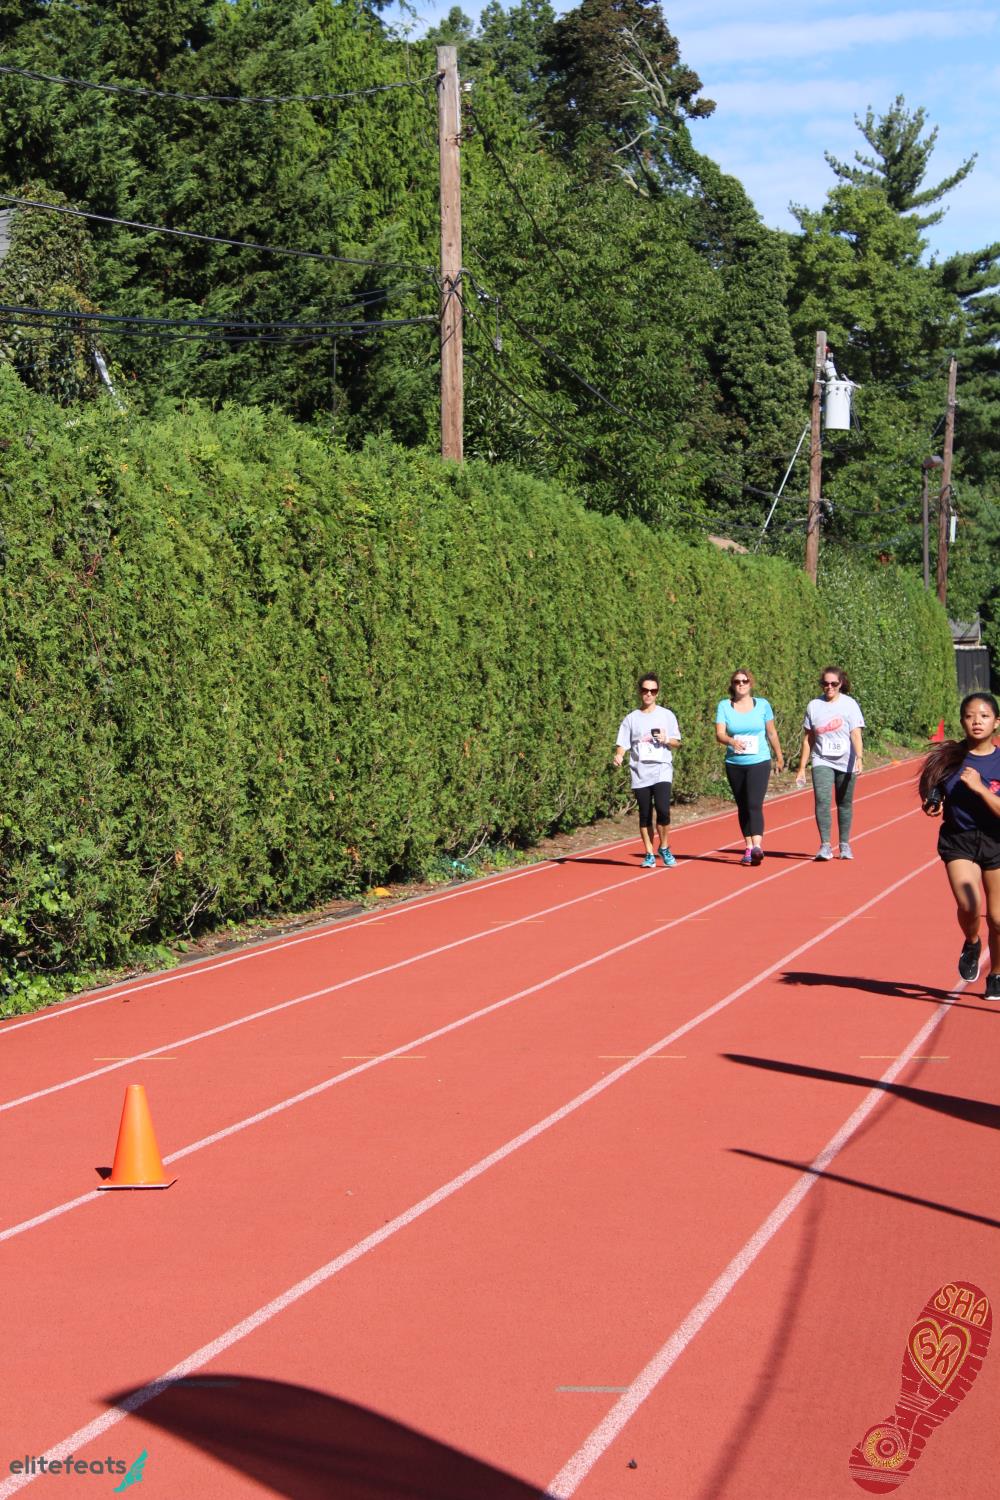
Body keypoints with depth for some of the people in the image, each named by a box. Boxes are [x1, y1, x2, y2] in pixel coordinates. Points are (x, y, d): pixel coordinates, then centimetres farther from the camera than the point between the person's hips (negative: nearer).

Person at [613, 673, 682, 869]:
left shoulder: (667, 715, 8)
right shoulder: (631, 719, 9)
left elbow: (676, 742, 11)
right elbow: (623, 744, 7)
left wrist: (666, 740, -10)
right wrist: (619, 756, -14)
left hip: (662, 770, -1)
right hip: (640, 773, 2)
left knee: (663, 809, -18)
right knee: (645, 815, 3)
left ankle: (664, 848, 3)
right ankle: (649, 854, 14)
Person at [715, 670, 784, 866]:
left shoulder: (762, 705, 3)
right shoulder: (724, 706, 2)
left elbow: (771, 733, 13)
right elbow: (719, 734, -9)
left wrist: (779, 757, 21)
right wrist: (732, 741, -30)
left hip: (759, 761, -2)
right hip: (734, 764, 2)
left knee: (754, 804, -16)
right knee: (742, 807, 8)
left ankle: (757, 846, -25)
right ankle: (748, 847, 15)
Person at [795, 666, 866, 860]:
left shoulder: (849, 704, -1)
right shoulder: (813, 706, 5)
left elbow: (856, 735, -9)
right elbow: (808, 739, 9)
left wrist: (859, 758, -24)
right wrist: (801, 768, 7)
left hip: (846, 763, -1)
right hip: (822, 762, 1)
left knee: (844, 804, 7)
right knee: (822, 800, -16)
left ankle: (844, 845, 22)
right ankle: (825, 846, -17)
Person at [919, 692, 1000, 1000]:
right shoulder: (949, 758, -2)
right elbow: (933, 802, 9)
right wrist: (932, 806, -13)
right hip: (958, 840, 0)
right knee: (969, 905, -21)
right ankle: (971, 944, 14)